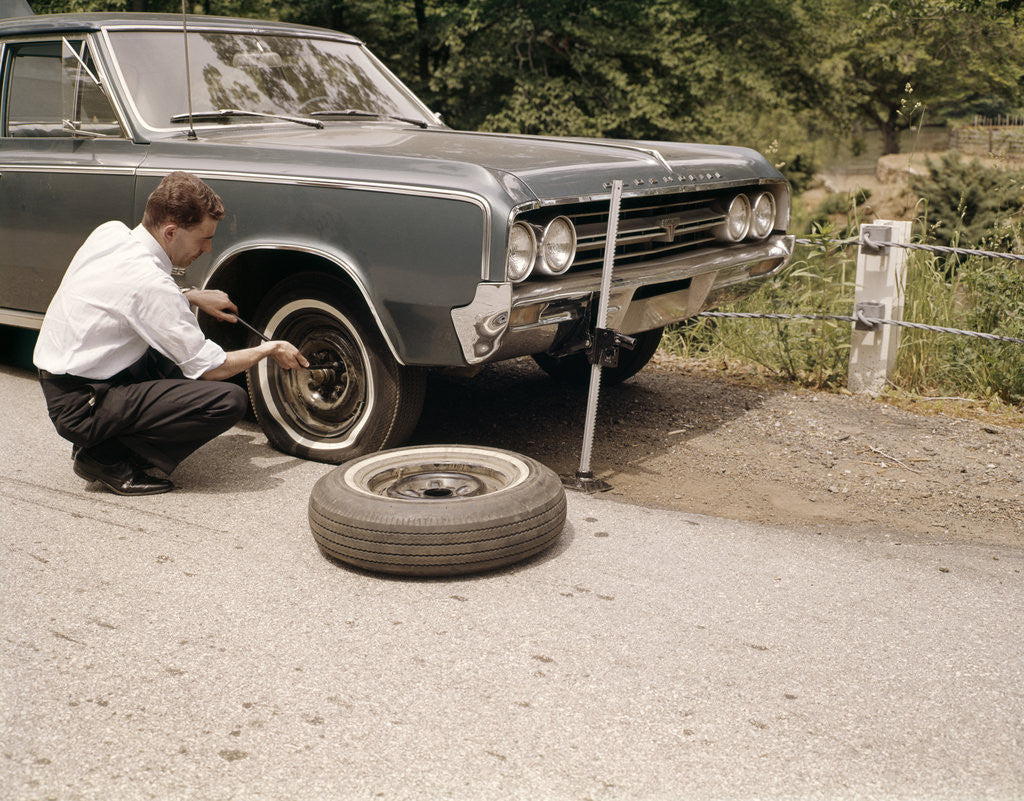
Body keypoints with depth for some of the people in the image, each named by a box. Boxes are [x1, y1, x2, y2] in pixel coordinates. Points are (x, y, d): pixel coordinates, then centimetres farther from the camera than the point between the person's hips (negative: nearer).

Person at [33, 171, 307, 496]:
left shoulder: (110, 232, 1)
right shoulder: (148, 281, -23)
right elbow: (209, 368, -15)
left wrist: (192, 296, 14)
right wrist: (270, 350, 0)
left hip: (59, 380, 10)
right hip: (83, 406, -10)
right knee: (230, 400, -19)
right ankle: (108, 457, -7)